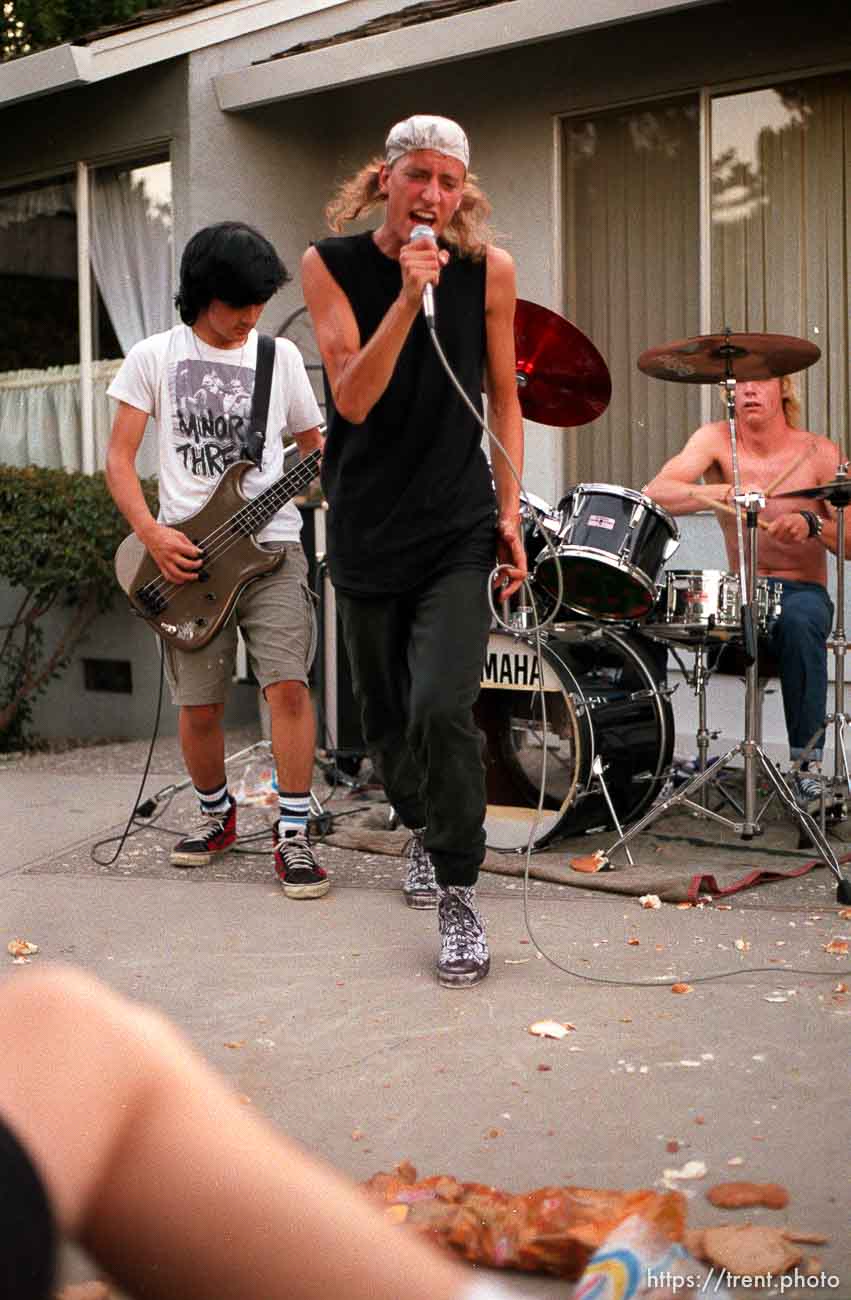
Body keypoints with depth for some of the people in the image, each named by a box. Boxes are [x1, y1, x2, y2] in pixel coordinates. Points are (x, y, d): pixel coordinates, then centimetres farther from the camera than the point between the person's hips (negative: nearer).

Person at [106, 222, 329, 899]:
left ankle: (294, 836, -5)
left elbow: (315, 445, 18)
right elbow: (120, 457, 4)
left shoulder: (280, 356, 10)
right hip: (188, 552, 0)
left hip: (271, 545, 0)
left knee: (288, 685, -14)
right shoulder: (154, 356, 5)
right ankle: (216, 813, 29)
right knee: (199, 706, 3)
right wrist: (151, 533, -10)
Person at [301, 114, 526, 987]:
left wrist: (509, 511, 4)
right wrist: (408, 297, -25)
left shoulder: (488, 269, -2)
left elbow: (502, 395, 7)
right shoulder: (331, 264, -5)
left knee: (441, 708, -17)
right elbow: (353, 399, -15)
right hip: (367, 530, 2)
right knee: (384, 716, 14)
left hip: (459, 529, -1)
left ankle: (458, 897, -2)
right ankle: (424, 830, 43)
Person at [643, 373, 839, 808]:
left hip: (803, 591, -2)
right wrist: (724, 491, -34)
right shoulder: (717, 439, -1)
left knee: (798, 621, -37)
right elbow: (654, 493, -18)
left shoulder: (818, 452, -5)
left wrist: (811, 524, -32)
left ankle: (807, 759, -26)